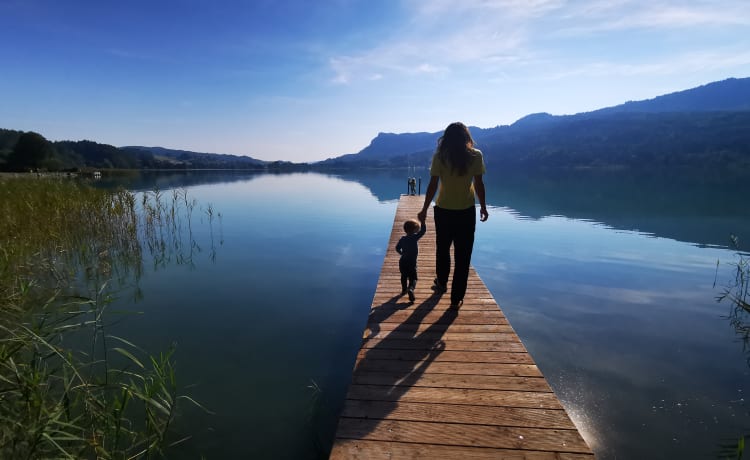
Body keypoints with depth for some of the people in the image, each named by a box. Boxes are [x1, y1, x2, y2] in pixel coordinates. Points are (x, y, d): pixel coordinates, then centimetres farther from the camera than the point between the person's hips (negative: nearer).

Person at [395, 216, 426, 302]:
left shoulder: (402, 239, 4)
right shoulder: (415, 237, -12)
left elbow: (397, 248, 13)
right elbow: (423, 230, -14)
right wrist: (422, 221, -18)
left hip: (402, 262, 5)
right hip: (411, 263, -5)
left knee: (404, 277, 24)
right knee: (413, 278, 1)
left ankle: (404, 290, 36)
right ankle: (411, 289, -24)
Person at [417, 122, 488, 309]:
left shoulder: (440, 157, -8)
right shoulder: (476, 156, -6)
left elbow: (433, 186, -8)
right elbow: (479, 185, -3)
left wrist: (424, 209, 1)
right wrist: (483, 207, 10)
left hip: (443, 211, 0)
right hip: (467, 211, 0)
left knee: (442, 249, 21)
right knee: (462, 255, 7)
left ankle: (441, 283, 41)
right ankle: (456, 298, 11)